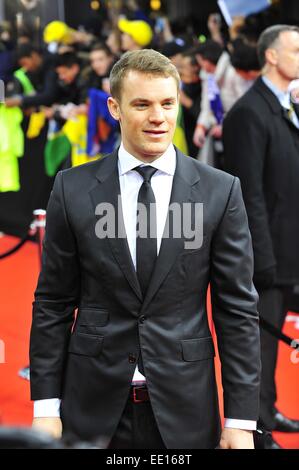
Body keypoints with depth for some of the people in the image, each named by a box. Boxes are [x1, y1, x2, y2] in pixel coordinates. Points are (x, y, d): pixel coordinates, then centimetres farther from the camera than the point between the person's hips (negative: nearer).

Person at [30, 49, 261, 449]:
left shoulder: (221, 191, -3)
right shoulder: (73, 189, -2)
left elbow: (238, 309, -2)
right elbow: (52, 304, 2)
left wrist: (242, 419, -5)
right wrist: (46, 406, -3)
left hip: (184, 408, 0)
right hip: (94, 405, 0)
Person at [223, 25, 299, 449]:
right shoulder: (250, 112, -16)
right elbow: (249, 192, -20)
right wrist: (263, 257, -22)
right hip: (265, 250, -9)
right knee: (258, 339, -1)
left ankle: (264, 410, 31)